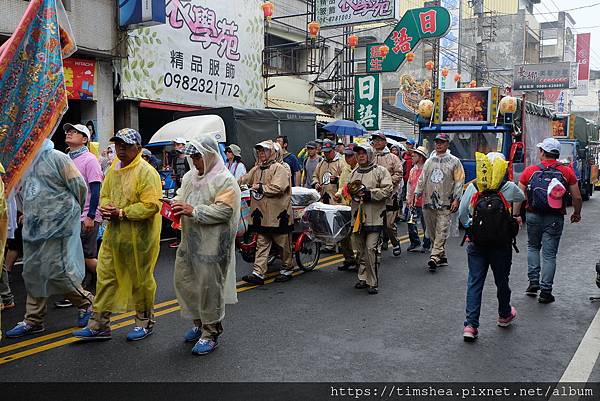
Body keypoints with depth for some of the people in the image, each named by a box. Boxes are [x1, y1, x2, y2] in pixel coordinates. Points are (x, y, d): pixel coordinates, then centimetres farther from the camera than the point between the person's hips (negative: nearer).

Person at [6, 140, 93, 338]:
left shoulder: (57, 158, -9)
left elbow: (79, 186, -10)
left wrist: (71, 210, 3)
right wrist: (27, 212, 17)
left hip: (57, 224, -8)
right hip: (33, 227, 8)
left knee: (56, 270, -8)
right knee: (33, 273, 11)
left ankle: (86, 303, 13)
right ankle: (33, 320, 21)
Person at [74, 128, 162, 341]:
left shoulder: (146, 172, -15)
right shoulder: (114, 169, 11)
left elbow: (151, 205, -22)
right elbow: (104, 195, 20)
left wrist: (122, 212, -21)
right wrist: (105, 207, -3)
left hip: (139, 236, -7)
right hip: (114, 234, 7)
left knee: (141, 280, 7)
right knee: (105, 276, 10)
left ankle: (145, 322, 26)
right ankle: (99, 325, 21)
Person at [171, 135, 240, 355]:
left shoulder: (225, 180, -11)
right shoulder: (190, 177, 14)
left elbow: (223, 211, -20)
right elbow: (181, 197, 22)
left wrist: (193, 211, -24)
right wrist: (175, 205, -2)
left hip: (212, 244, -8)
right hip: (189, 241, 8)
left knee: (209, 286, -1)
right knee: (183, 281, 13)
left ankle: (210, 333, 15)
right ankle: (199, 322, 32)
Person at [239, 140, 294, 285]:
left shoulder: (280, 168, -11)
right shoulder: (257, 169, 13)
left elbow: (277, 188, -22)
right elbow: (244, 180, 18)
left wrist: (260, 187, -14)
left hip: (278, 214, -6)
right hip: (262, 213, 7)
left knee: (284, 243, 9)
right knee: (262, 244, 5)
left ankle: (287, 269, 25)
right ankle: (258, 273, 4)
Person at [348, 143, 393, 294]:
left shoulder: (380, 171, -1)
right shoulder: (354, 173, 18)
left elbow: (388, 190, -9)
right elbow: (348, 190, 24)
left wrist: (369, 193, -14)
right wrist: (351, 192, 1)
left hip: (374, 217, -6)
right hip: (357, 216, 6)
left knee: (370, 248, -12)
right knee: (361, 250, 12)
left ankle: (373, 282, -3)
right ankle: (363, 279, 23)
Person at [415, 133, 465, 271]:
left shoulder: (454, 161, 3)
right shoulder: (429, 161, 15)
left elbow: (459, 181, 0)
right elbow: (422, 180, 17)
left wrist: (456, 199, -8)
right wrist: (416, 194, 7)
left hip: (445, 203, -4)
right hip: (428, 202, 5)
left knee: (441, 230, -12)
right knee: (431, 232, 7)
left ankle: (434, 257, -17)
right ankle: (442, 256, 18)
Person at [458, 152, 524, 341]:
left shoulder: (472, 188, -7)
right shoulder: (510, 188, -7)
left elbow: (461, 214, -5)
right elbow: (521, 197, 16)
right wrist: (516, 216, 34)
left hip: (476, 244, 0)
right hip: (502, 245, 0)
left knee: (474, 283, 6)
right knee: (502, 281, 19)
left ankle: (470, 325, 0)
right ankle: (504, 315, 41)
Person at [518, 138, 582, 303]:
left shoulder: (529, 171, -2)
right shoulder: (567, 172, -2)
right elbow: (577, 198, 0)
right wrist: (577, 214, 17)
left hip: (533, 216, 1)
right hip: (555, 218, -1)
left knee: (533, 247, 23)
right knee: (549, 254, 5)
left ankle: (533, 282, 15)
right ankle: (545, 291, 6)